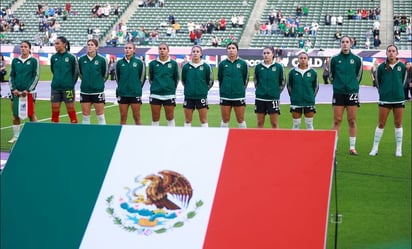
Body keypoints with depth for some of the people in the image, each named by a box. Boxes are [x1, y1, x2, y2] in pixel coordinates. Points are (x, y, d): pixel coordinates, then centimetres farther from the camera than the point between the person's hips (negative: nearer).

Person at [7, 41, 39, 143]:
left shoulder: (34, 61, -1)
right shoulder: (15, 61, 8)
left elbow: (36, 76, -3)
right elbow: (11, 76, 11)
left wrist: (28, 90, -10)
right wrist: (13, 89, -3)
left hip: (29, 92, -3)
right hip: (16, 92, 4)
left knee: (31, 115, -1)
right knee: (15, 115, 6)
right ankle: (16, 136, 15)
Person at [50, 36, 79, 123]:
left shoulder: (71, 57, -7)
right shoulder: (53, 57, 4)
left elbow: (76, 72, 1)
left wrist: (71, 83, 5)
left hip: (68, 88, -4)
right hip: (55, 87, 4)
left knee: (71, 109, 2)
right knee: (54, 110, 6)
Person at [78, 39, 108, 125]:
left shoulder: (102, 60, -6)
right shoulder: (81, 59, 1)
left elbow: (105, 75, 4)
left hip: (98, 91, -3)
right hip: (85, 91, 3)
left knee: (100, 116, 2)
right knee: (85, 116, 7)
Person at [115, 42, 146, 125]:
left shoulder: (139, 62, -3)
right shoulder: (119, 63, 3)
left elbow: (142, 77, 5)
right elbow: (117, 77, 13)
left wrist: (137, 87, 8)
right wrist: (122, 87, 13)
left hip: (135, 94, -2)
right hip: (122, 93, 2)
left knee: (137, 117, 2)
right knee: (123, 118, 6)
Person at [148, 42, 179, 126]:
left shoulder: (173, 63, 0)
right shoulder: (153, 63, 2)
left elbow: (176, 79, 7)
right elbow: (150, 78, 11)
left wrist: (172, 88, 7)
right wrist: (155, 87, 8)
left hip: (169, 94, -1)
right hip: (155, 94, 1)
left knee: (170, 118, 5)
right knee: (155, 119, 6)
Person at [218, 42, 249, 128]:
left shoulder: (243, 63, -2)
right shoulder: (222, 64, 1)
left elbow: (245, 79, 7)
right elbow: (220, 79, 11)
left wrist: (241, 89, 9)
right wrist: (224, 89, 11)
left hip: (239, 96, -1)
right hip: (225, 96, 1)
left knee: (241, 120, 5)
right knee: (225, 120, 9)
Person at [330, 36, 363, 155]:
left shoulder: (357, 59, 2)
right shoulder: (334, 59, 1)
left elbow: (359, 75, 12)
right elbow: (331, 75, 11)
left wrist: (353, 85, 12)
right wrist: (337, 84, 12)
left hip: (352, 92, 0)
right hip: (338, 93, 0)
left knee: (352, 121, 2)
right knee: (337, 120, 0)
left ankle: (352, 147, 8)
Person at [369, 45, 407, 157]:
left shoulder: (402, 66, 0)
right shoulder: (381, 67, -2)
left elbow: (404, 81, 13)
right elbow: (378, 82, 10)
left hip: (399, 99, 1)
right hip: (385, 99, -1)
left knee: (398, 124, 7)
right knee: (381, 124, 3)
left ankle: (399, 149, 15)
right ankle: (375, 148, 11)